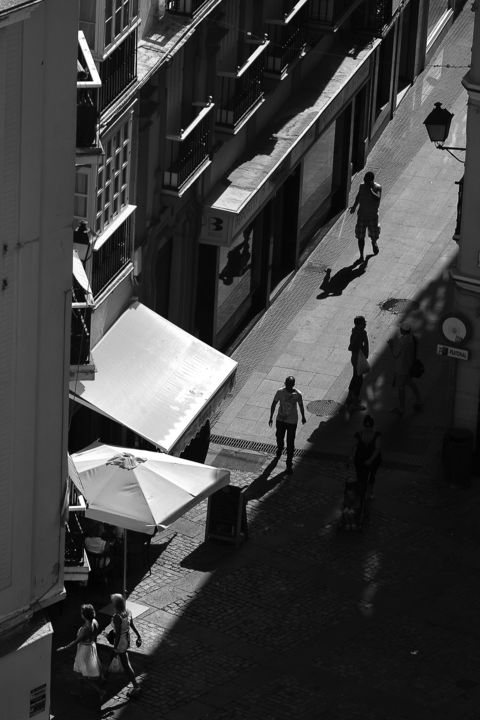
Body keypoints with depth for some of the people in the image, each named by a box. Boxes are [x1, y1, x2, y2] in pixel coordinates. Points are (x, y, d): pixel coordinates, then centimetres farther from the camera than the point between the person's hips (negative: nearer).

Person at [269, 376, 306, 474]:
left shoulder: (297, 394, -18)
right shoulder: (280, 392, -15)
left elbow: (301, 406, -1)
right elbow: (274, 404, -3)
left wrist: (303, 417, 13)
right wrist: (271, 417, 1)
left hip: (292, 421, -2)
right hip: (280, 419, 2)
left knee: (290, 443, 1)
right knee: (279, 438, 22)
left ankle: (289, 464, 11)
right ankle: (279, 450, 55)